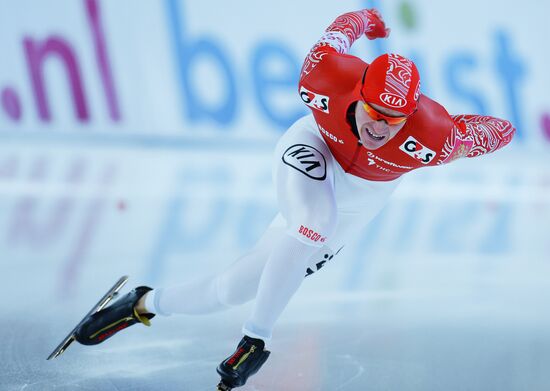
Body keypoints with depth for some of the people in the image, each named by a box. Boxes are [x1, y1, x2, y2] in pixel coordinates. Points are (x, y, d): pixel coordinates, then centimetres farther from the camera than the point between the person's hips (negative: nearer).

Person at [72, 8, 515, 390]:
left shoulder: (433, 137, -39)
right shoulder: (325, 76, -35)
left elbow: (491, 133, -23)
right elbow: (343, 26, -14)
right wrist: (366, 19, 6)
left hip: (363, 193, 1)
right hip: (313, 149, -1)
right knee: (314, 225, -32)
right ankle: (256, 339, -12)